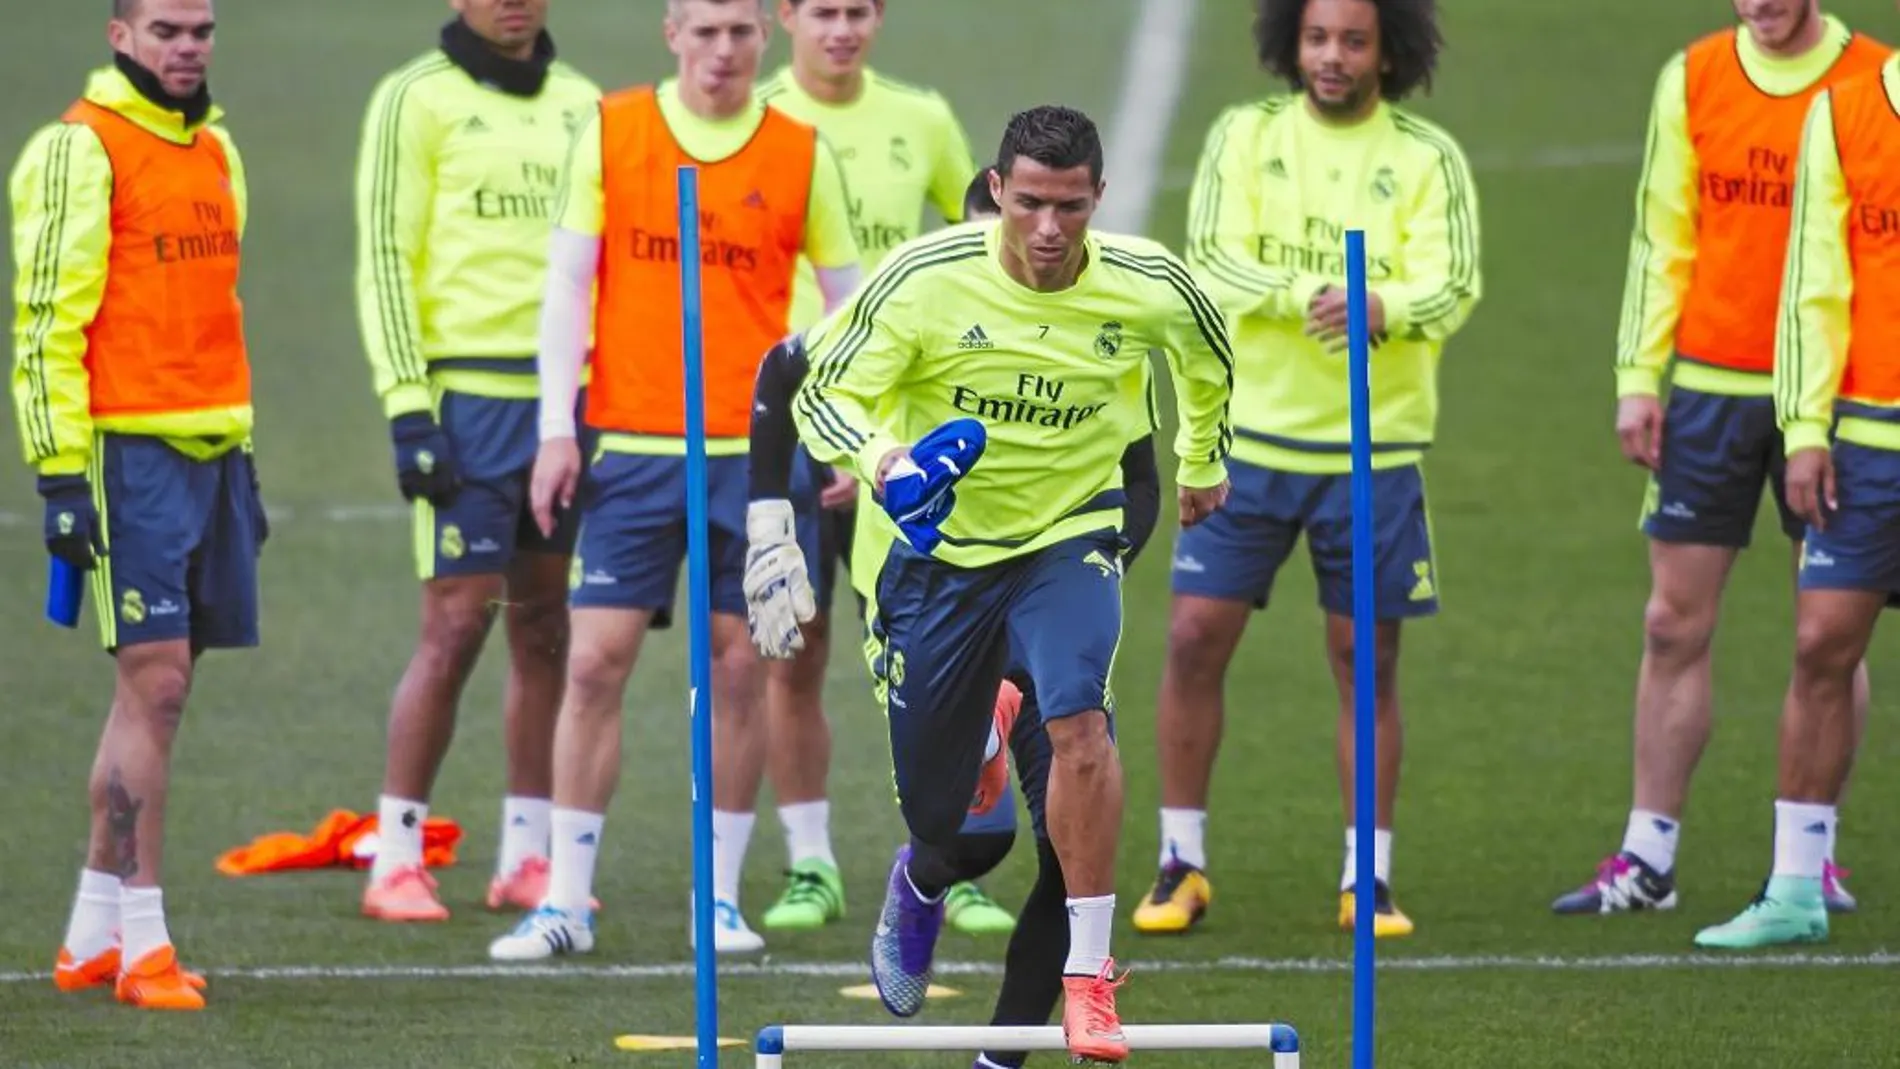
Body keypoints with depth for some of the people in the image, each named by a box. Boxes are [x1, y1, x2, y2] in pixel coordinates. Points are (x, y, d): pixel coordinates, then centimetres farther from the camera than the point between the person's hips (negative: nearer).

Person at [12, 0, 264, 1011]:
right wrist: (63, 472, -17)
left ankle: (92, 935, 17)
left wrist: (243, 456, 22)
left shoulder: (215, 151, 17)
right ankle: (139, 939, -7)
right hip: (129, 452, -8)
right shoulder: (78, 151, -9)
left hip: (210, 450, 8)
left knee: (156, 685, 10)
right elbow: (46, 319, -12)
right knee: (153, 683, -10)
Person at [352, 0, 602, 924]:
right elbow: (385, 259, -6)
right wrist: (406, 407, -13)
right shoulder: (417, 100, -3)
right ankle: (395, 858, -1)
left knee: (546, 626, 6)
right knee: (457, 623, -8)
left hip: (574, 394, 5)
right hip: (471, 392, -5)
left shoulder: (579, 103, 13)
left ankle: (526, 858, 12)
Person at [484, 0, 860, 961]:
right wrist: (557, 429, -5)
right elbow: (568, 281, 2)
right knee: (594, 663, -4)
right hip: (631, 444, 0)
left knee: (738, 669, 2)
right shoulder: (610, 133, 1)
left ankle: (721, 899, 11)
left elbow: (847, 302, 9)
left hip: (754, 448, 0)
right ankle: (565, 901, 1)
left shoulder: (802, 155, 2)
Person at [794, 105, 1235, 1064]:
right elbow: (822, 393, -14)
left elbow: (1207, 357, 12)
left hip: (1070, 536, 0)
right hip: (940, 545, 0)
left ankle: (1089, 975, -20)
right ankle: (923, 881, 50)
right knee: (930, 800, 9)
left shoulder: (1150, 287, -12)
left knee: (1078, 717, -30)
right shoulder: (923, 279, -19)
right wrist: (874, 453, -36)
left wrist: (1203, 460, 26)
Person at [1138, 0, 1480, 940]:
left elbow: (1452, 287, -12)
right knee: (1195, 640, -2)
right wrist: (1312, 294, -27)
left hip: (1374, 448, -1)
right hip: (1248, 434, 1)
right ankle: (1182, 863, 10)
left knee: (1367, 660, 4)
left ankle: (1369, 878, 14)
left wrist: (1379, 308, -33)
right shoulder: (1245, 136, 2)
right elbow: (1211, 259, -11)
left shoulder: (1428, 158, 0)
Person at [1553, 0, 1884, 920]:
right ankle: (1647, 858, 6)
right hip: (1709, 385, 2)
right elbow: (1662, 238, 7)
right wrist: (1639, 378, 1)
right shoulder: (1692, 80, 5)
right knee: (1674, 623, 2)